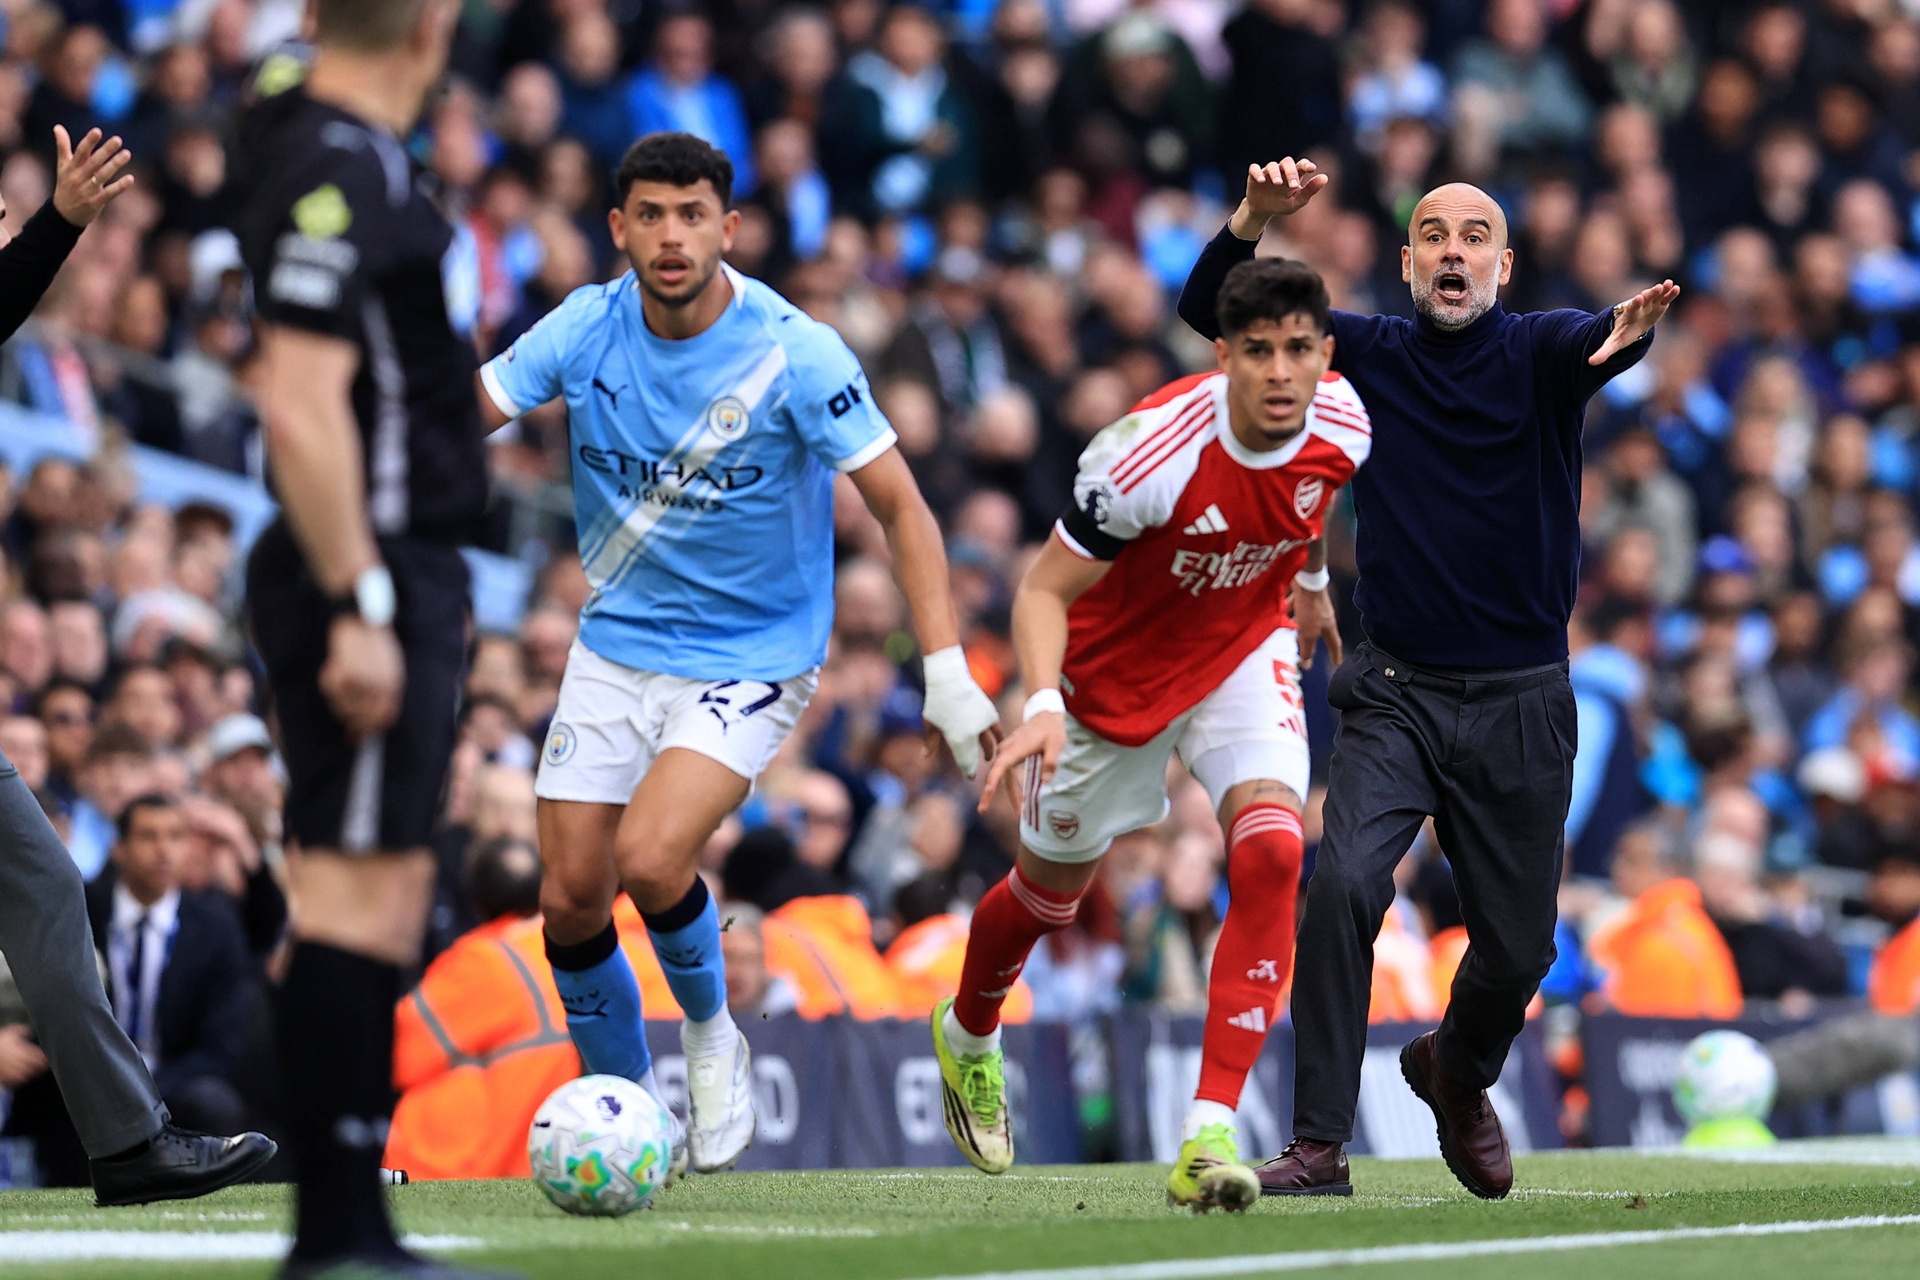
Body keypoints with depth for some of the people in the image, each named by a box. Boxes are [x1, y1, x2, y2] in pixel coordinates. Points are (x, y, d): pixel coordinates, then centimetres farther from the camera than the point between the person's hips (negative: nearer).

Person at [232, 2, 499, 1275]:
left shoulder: (336, 148, 11)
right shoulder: (339, 170, -16)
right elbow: (301, 410, -22)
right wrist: (358, 607, -23)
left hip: (401, 573, 10)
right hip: (372, 574, -10)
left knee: (390, 893, 13)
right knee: (357, 895, -9)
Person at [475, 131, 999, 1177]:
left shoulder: (795, 353, -17)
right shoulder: (587, 329, -7)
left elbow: (900, 508, -14)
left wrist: (947, 673, -21)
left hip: (751, 655, -4)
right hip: (615, 647, 4)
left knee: (649, 857, -25)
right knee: (571, 901, 0)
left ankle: (711, 1034, 5)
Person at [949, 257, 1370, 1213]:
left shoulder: (1343, 425, -19)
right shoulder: (1152, 451, -35)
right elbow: (1045, 589, -27)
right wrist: (1042, 707, -44)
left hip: (1243, 650, 3)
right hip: (1113, 669, -3)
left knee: (1270, 852, -23)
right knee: (1052, 888, 14)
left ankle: (1209, 1135, -23)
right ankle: (967, 1035, 51)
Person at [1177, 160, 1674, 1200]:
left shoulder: (1539, 352, -3)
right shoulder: (1369, 354, 3)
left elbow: (1599, 343, -27)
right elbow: (1209, 310, -3)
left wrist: (1629, 328, -52)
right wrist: (1255, 219, -22)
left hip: (1520, 710, 0)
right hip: (1396, 694, 0)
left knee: (1517, 948, 8)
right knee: (1342, 886, -23)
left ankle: (1456, 1073, 41)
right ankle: (1319, 1144, -19)